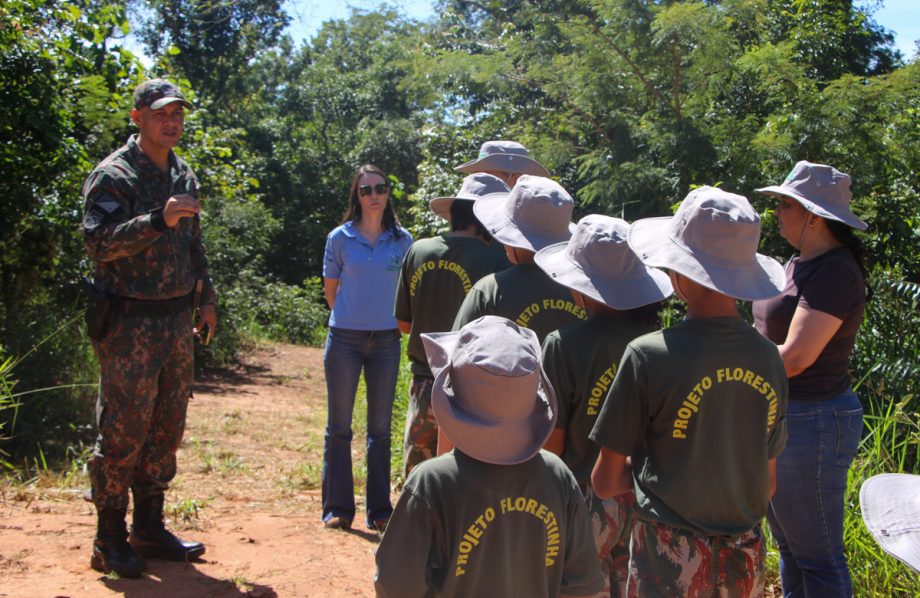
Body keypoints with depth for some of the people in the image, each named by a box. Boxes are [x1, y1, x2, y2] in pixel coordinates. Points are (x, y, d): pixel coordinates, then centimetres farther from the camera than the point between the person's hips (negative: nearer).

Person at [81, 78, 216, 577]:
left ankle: (149, 527, 23)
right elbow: (99, 243, -20)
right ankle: (109, 540, 7)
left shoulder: (184, 177, 15)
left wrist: (205, 298, 19)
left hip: (177, 321, 8)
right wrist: (158, 220, -30)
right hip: (129, 324, -7)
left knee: (166, 429, 12)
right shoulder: (113, 175, -8)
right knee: (123, 432, -4)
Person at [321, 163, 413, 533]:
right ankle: (337, 508, 12)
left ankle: (380, 510, 16)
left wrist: (395, 320, 10)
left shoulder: (402, 240, 2)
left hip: (386, 340, 1)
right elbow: (330, 289, 8)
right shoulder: (340, 238, -1)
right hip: (345, 338, -1)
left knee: (380, 428, 8)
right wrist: (352, 317, 11)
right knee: (338, 426, 3)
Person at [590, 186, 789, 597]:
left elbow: (605, 482, -9)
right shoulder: (768, 357, -3)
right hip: (745, 561, 5)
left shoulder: (649, 355, -17)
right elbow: (768, 483, 7)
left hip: (671, 559, -4)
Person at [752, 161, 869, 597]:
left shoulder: (835, 271, -19)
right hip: (781, 415, 10)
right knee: (788, 542, 21)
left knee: (817, 556, 2)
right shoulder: (800, 263, 11)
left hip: (812, 421, -10)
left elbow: (794, 357, -24)